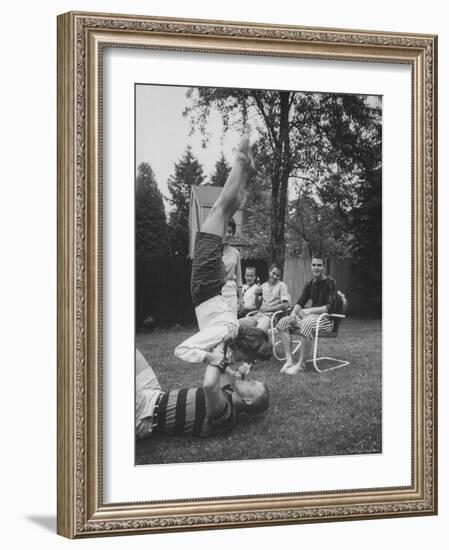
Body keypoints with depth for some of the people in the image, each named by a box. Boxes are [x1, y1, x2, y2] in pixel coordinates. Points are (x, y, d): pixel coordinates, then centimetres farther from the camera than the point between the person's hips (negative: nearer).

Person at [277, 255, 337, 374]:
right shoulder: (310, 284, 14)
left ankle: (301, 364, -31)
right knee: (283, 322, -10)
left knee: (306, 324, -39)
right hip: (311, 316, 8)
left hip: (326, 319, -8)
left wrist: (310, 310, -22)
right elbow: (300, 302, 15)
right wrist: (294, 312, -8)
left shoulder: (330, 282, -7)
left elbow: (331, 307, -17)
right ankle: (289, 361, -18)